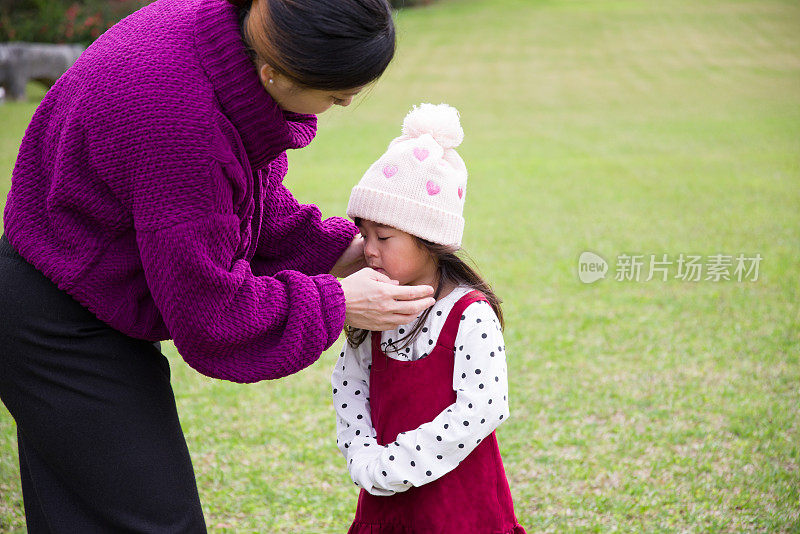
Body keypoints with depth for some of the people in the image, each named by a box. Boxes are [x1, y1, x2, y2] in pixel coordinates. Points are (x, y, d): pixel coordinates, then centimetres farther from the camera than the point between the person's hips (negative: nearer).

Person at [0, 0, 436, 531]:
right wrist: (335, 303, -15)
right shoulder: (183, 126, -35)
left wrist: (334, 247, 1)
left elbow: (258, 198, 9)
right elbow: (207, 314, -24)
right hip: (62, 329, -9)